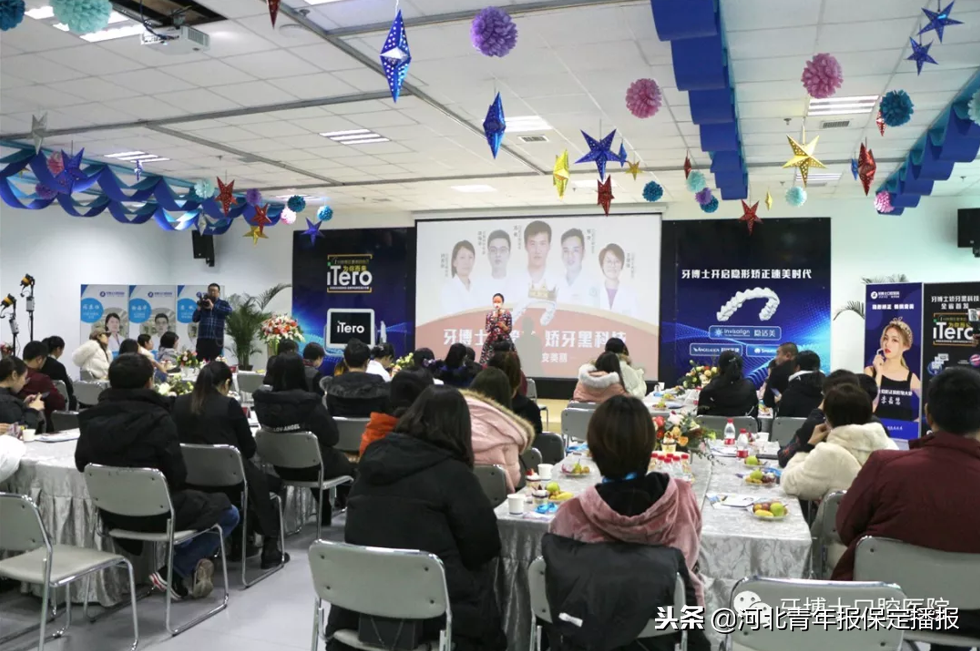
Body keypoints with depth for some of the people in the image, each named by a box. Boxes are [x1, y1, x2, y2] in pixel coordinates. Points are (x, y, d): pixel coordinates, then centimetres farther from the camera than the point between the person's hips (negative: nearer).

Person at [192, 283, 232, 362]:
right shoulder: (203, 303, 15)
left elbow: (229, 311, -15)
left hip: (216, 339, -2)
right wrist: (199, 308, -5)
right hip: (202, 338, 2)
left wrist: (213, 306, -19)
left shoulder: (223, 303, 8)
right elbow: (194, 319, 12)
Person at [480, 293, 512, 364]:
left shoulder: (507, 313, -2)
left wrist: (503, 326, -21)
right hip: (492, 341, 1)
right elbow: (487, 329, -2)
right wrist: (493, 318, -12)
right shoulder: (489, 314, 3)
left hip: (504, 341, -1)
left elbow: (509, 330, -1)